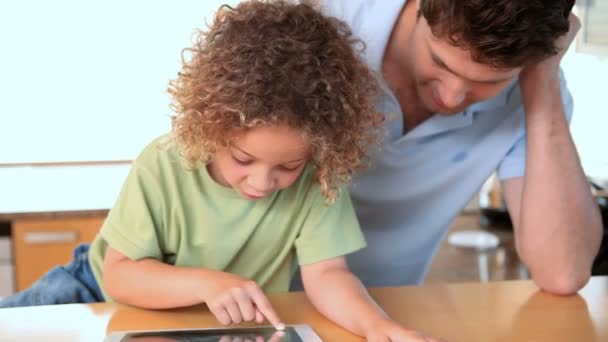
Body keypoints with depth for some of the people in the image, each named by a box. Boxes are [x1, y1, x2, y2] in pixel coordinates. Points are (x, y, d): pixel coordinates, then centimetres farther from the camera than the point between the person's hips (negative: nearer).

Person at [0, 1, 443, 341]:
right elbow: (120, 274, -23)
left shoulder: (318, 181, -24)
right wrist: (206, 283, -38)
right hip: (120, 295, 0)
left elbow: (326, 274, -24)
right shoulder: (162, 167, -27)